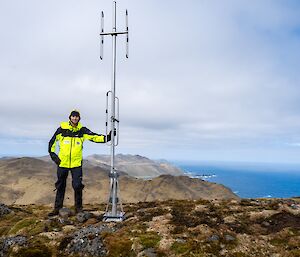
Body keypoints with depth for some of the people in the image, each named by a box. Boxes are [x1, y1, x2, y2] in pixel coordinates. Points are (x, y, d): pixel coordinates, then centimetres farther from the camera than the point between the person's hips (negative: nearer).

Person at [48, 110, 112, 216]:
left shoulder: (82, 130, 1)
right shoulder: (62, 129, 0)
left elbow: (95, 137, -5)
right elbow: (52, 141, 9)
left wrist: (106, 138, -18)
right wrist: (53, 154, 3)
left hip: (76, 163, 0)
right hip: (62, 163, 1)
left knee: (78, 186, -3)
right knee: (60, 186, 11)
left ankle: (78, 207, 15)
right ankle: (57, 208, 25)